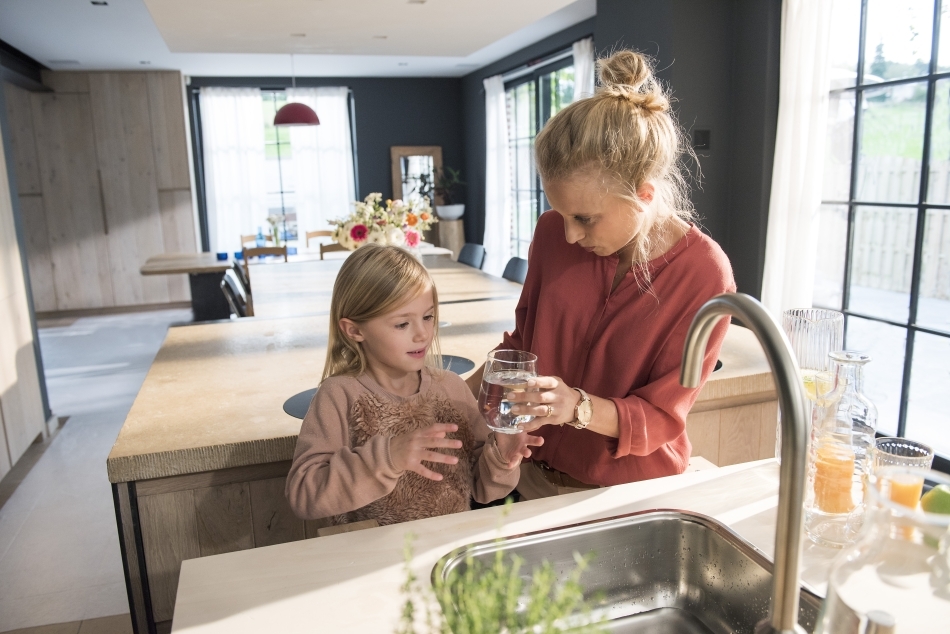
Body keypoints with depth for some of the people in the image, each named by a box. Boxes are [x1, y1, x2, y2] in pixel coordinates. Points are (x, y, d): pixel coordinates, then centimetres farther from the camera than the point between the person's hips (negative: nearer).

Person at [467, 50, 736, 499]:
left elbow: (661, 417, -14)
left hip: (632, 494, -2)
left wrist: (579, 407, -32)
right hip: (534, 475, 3)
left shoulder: (704, 274, -18)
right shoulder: (552, 234, -8)